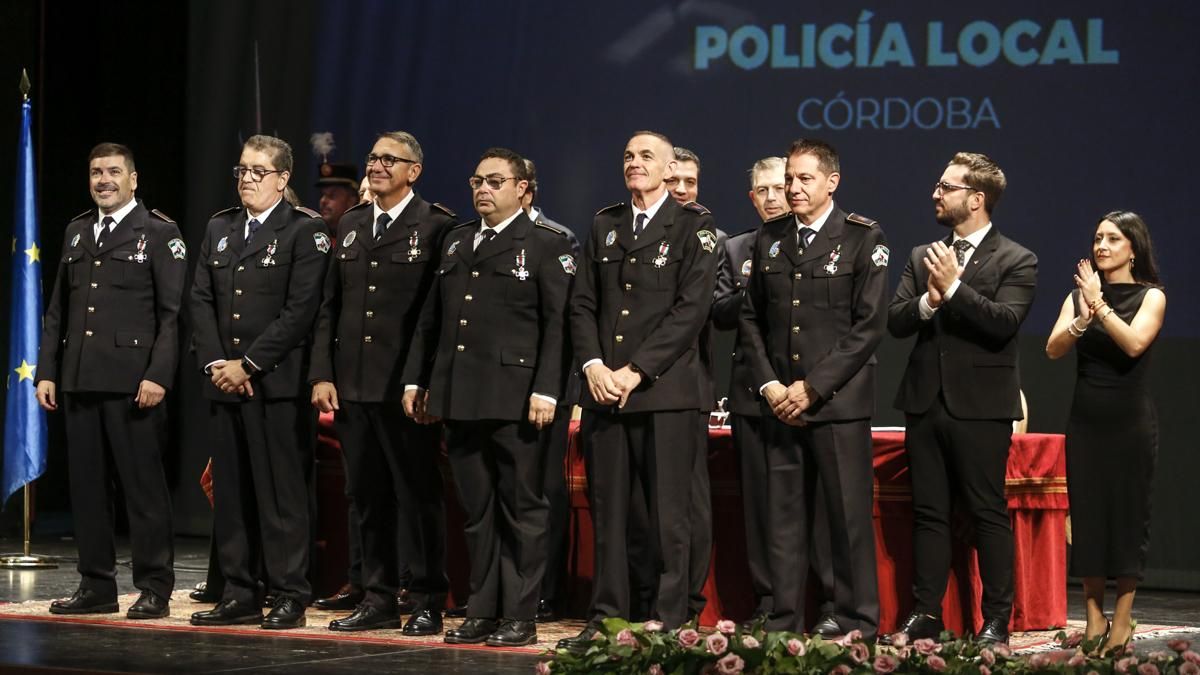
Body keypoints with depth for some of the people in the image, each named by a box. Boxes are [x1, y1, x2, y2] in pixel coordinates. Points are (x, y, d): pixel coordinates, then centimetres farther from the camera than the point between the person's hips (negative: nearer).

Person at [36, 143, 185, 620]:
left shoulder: (159, 234, 0)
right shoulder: (76, 232, 17)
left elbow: (173, 313, -7)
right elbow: (58, 310, 18)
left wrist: (158, 376, -16)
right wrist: (46, 371, 10)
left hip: (132, 382, -6)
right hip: (80, 383, 6)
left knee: (144, 487, -3)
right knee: (86, 487, 7)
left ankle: (154, 590, 2)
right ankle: (97, 587, 14)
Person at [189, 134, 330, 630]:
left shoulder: (305, 231, -3)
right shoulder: (219, 228, 16)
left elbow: (300, 310, -11)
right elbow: (201, 300, 12)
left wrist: (248, 364, -13)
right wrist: (215, 363, -2)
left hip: (277, 381, -6)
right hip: (224, 381, 6)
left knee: (282, 492, -4)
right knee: (231, 492, 7)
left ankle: (289, 596, 1)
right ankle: (239, 594, 13)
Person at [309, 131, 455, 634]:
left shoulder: (436, 227, -4)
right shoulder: (351, 225, 14)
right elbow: (329, 306, 14)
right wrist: (322, 374, 5)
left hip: (406, 386, -6)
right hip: (352, 385, 6)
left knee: (418, 495, 0)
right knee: (367, 497, 10)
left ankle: (427, 603, 7)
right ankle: (378, 599, 18)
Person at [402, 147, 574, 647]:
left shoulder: (545, 245, 0)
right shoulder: (455, 243, 18)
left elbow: (557, 324, -7)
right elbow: (431, 318, 20)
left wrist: (546, 391, -15)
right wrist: (416, 379, 13)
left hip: (513, 397, -6)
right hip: (458, 397, 6)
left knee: (520, 508, 0)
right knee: (477, 509, 9)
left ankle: (519, 616, 4)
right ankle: (482, 610, 15)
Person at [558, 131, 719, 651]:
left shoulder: (693, 226, 1)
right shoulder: (604, 226, 16)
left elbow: (691, 308, -8)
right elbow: (582, 304, 12)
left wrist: (636, 371, -13)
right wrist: (594, 365, -5)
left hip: (664, 392, -4)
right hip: (603, 390, 5)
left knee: (668, 515, -2)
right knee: (606, 512, 6)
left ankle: (668, 624, 3)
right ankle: (606, 619, 11)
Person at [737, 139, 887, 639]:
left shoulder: (863, 238, -1)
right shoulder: (769, 239, 13)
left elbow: (870, 325, -6)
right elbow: (751, 319, 14)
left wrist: (813, 387, -10)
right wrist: (770, 386, 0)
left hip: (838, 402, -4)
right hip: (780, 404, 4)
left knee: (849, 517, -2)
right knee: (783, 518, 4)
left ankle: (856, 628, 4)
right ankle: (784, 625, 9)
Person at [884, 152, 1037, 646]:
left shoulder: (1015, 262, -2)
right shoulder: (923, 257, 14)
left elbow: (1004, 323, -16)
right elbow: (895, 321, 5)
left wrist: (954, 288, -20)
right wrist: (928, 301, -14)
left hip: (980, 406, -5)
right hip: (926, 402, 5)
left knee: (988, 513, -1)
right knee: (928, 513, 8)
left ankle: (996, 620, 4)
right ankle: (926, 614, 13)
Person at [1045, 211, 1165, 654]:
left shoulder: (1151, 297, -1)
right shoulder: (1078, 295, 8)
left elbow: (1135, 343, -19)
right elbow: (1053, 350, -5)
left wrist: (1100, 304, -20)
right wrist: (1083, 319, -21)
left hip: (1130, 420, -3)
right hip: (1085, 419, 3)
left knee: (1128, 514, -1)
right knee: (1086, 515, 2)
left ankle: (1122, 620, 3)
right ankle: (1094, 618, 7)